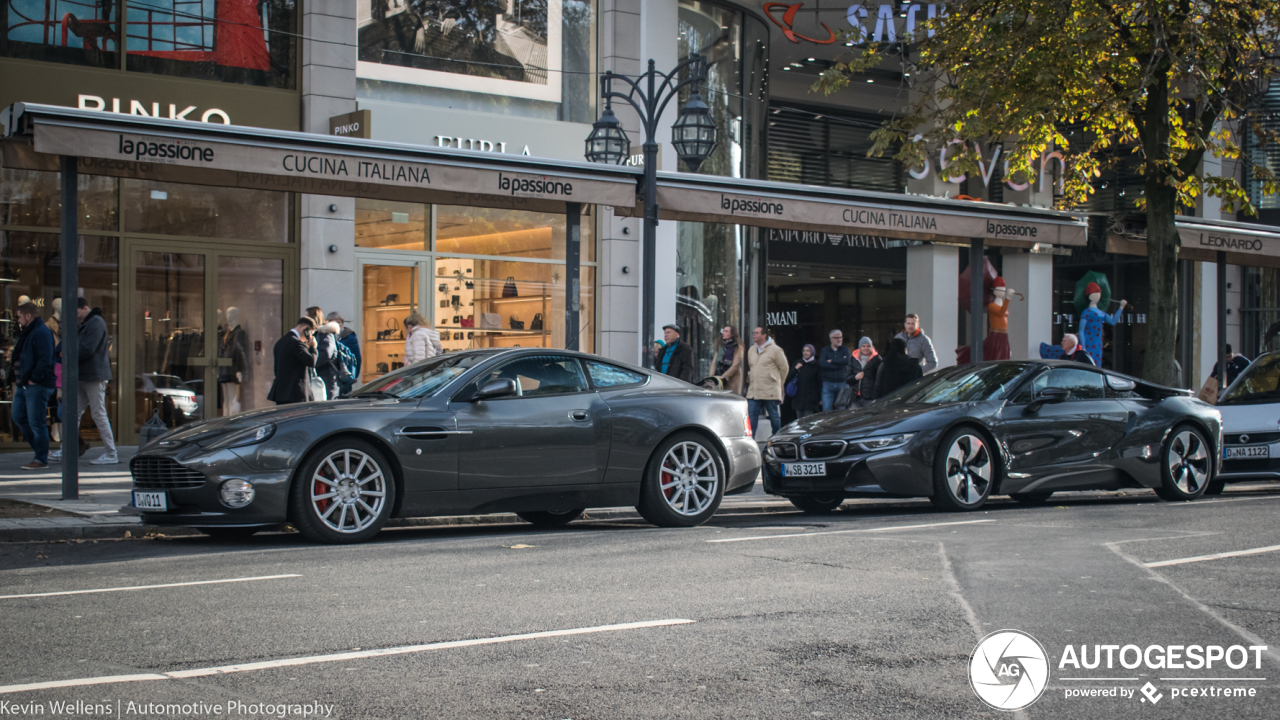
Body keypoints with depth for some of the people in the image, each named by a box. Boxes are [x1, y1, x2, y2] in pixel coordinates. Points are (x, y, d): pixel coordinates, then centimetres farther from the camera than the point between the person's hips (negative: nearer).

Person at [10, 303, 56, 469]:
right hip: (23, 385, 11)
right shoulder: (26, 333, 18)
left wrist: (34, 379, -20)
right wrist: (19, 378, 14)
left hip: (37, 386, -11)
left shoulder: (41, 333, -15)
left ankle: (41, 459, 1)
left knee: (36, 423, -6)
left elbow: (45, 360, -22)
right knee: (19, 418, 14)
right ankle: (40, 450, 24)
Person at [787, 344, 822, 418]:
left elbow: (820, 383, 1)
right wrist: (795, 369, -4)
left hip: (810, 398, -4)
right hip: (798, 397, 4)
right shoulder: (798, 363, 12)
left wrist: (820, 398, -3)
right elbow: (788, 378, 11)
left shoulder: (817, 365, 2)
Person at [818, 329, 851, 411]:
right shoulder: (825, 350, 9)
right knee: (826, 409, -6)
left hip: (842, 383, 0)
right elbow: (822, 363, -9)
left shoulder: (845, 350, 10)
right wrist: (840, 363, -7)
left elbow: (847, 361, -11)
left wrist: (832, 361, -5)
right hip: (828, 383, 0)